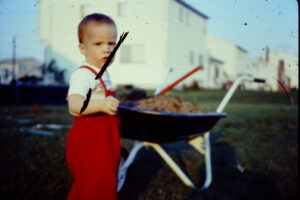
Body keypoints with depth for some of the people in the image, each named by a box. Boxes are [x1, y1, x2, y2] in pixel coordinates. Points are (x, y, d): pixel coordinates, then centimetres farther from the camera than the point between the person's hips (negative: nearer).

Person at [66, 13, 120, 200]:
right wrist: (101, 104, -47)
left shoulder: (102, 73, 11)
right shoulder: (83, 74, -21)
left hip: (104, 139, 10)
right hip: (89, 141, -10)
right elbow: (74, 105, -35)